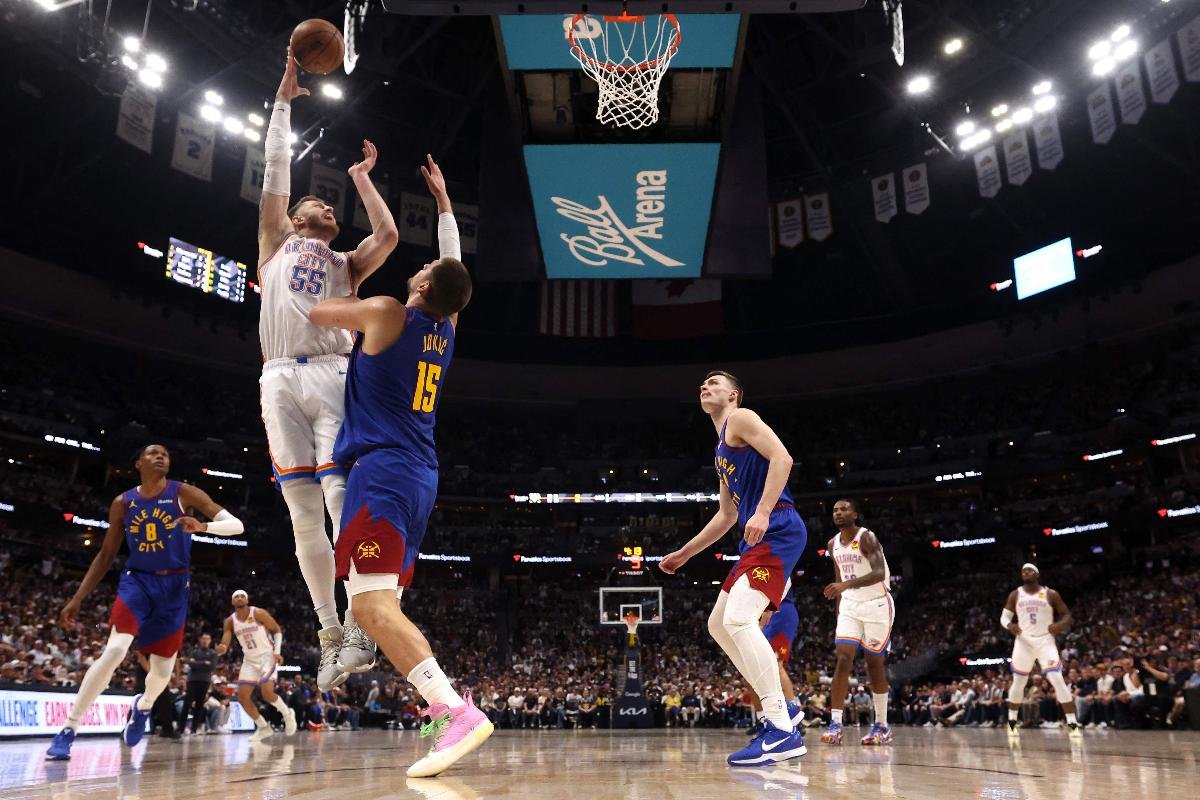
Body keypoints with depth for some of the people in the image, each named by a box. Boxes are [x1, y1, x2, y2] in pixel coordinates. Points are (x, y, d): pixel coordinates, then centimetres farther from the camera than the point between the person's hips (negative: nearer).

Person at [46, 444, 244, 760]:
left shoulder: (184, 494, -6)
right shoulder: (123, 503, 1)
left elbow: (237, 525, -13)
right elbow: (106, 555, 10)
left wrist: (203, 526, -33)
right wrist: (77, 599, 5)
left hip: (174, 586, 0)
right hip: (137, 581, 0)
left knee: (164, 669, 8)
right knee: (115, 649, -24)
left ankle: (143, 705, 44)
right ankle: (68, 730, -14)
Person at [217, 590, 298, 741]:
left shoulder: (259, 613, -12)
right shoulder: (230, 621, -1)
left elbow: (277, 630, -4)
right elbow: (224, 644, -5)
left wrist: (277, 651, -14)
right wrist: (222, 649, -31)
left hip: (267, 656, -5)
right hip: (249, 660, 5)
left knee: (267, 692, -21)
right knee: (242, 697, -3)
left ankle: (287, 714, 6)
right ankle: (263, 728, 13)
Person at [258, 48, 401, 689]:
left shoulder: (346, 264, 24)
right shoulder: (276, 245, 26)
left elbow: (388, 235, 5)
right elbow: (275, 176, 19)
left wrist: (362, 178, 18)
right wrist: (284, 101, 22)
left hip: (332, 375, -1)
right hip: (281, 379, 1)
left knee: (342, 498, -15)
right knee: (303, 515, -3)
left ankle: (358, 629, -15)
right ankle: (329, 634, 2)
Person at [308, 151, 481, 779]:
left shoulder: (385, 314, -5)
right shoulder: (448, 327, 11)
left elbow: (311, 311, 9)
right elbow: (455, 265, 29)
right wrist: (441, 198, 37)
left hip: (382, 470, -8)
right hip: (421, 477, 8)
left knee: (370, 604, -16)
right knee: (385, 602, 15)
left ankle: (459, 712, -30)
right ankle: (442, 703, 8)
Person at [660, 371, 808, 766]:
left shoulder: (741, 418, 1)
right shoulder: (722, 450, 27)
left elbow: (782, 458, -15)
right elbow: (727, 516, 31)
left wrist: (763, 512, -26)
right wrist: (683, 554, 33)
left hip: (778, 531, -10)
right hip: (757, 539, 11)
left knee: (738, 618, -24)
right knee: (719, 624, 13)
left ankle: (784, 732, -22)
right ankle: (777, 715, 15)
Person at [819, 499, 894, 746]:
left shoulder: (867, 537, -16)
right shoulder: (833, 544, 6)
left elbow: (879, 573, -30)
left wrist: (846, 584, -43)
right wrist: (839, 613, 15)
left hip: (877, 605, -5)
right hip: (850, 606, 5)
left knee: (874, 664, 2)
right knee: (843, 658, -10)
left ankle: (881, 725, 16)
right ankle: (835, 724, -13)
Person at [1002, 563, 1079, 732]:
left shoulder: (1051, 594, 1)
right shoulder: (1015, 594, 5)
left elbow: (1067, 615, 4)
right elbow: (1004, 616, 6)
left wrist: (1060, 625, -18)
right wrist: (1009, 625, -17)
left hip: (1045, 641, -2)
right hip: (1023, 641, 2)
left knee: (1058, 680, -14)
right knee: (1018, 682, 8)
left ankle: (1073, 724, -9)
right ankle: (1012, 722, 24)